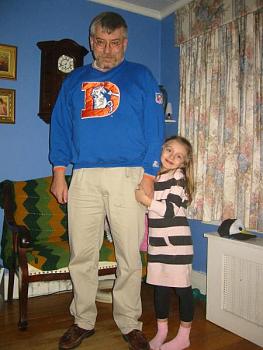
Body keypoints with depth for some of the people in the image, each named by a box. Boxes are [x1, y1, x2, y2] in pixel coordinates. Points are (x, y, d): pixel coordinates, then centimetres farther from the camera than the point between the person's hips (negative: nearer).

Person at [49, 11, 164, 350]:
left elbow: (154, 128, 1)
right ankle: (83, 321, 25)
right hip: (83, 178, 3)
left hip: (127, 175, -2)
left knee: (129, 257, 4)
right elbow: (60, 127, 14)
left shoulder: (141, 76, 9)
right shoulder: (74, 80, 17)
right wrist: (58, 174, 5)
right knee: (81, 255, 7)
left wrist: (149, 176, -7)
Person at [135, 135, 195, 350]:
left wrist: (146, 200, -19)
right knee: (160, 286, 14)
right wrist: (138, 194, 7)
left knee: (182, 287, 6)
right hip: (157, 241, 6)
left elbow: (171, 210, -19)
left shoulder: (178, 177, -8)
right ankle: (161, 332, 31)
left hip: (176, 242, -6)